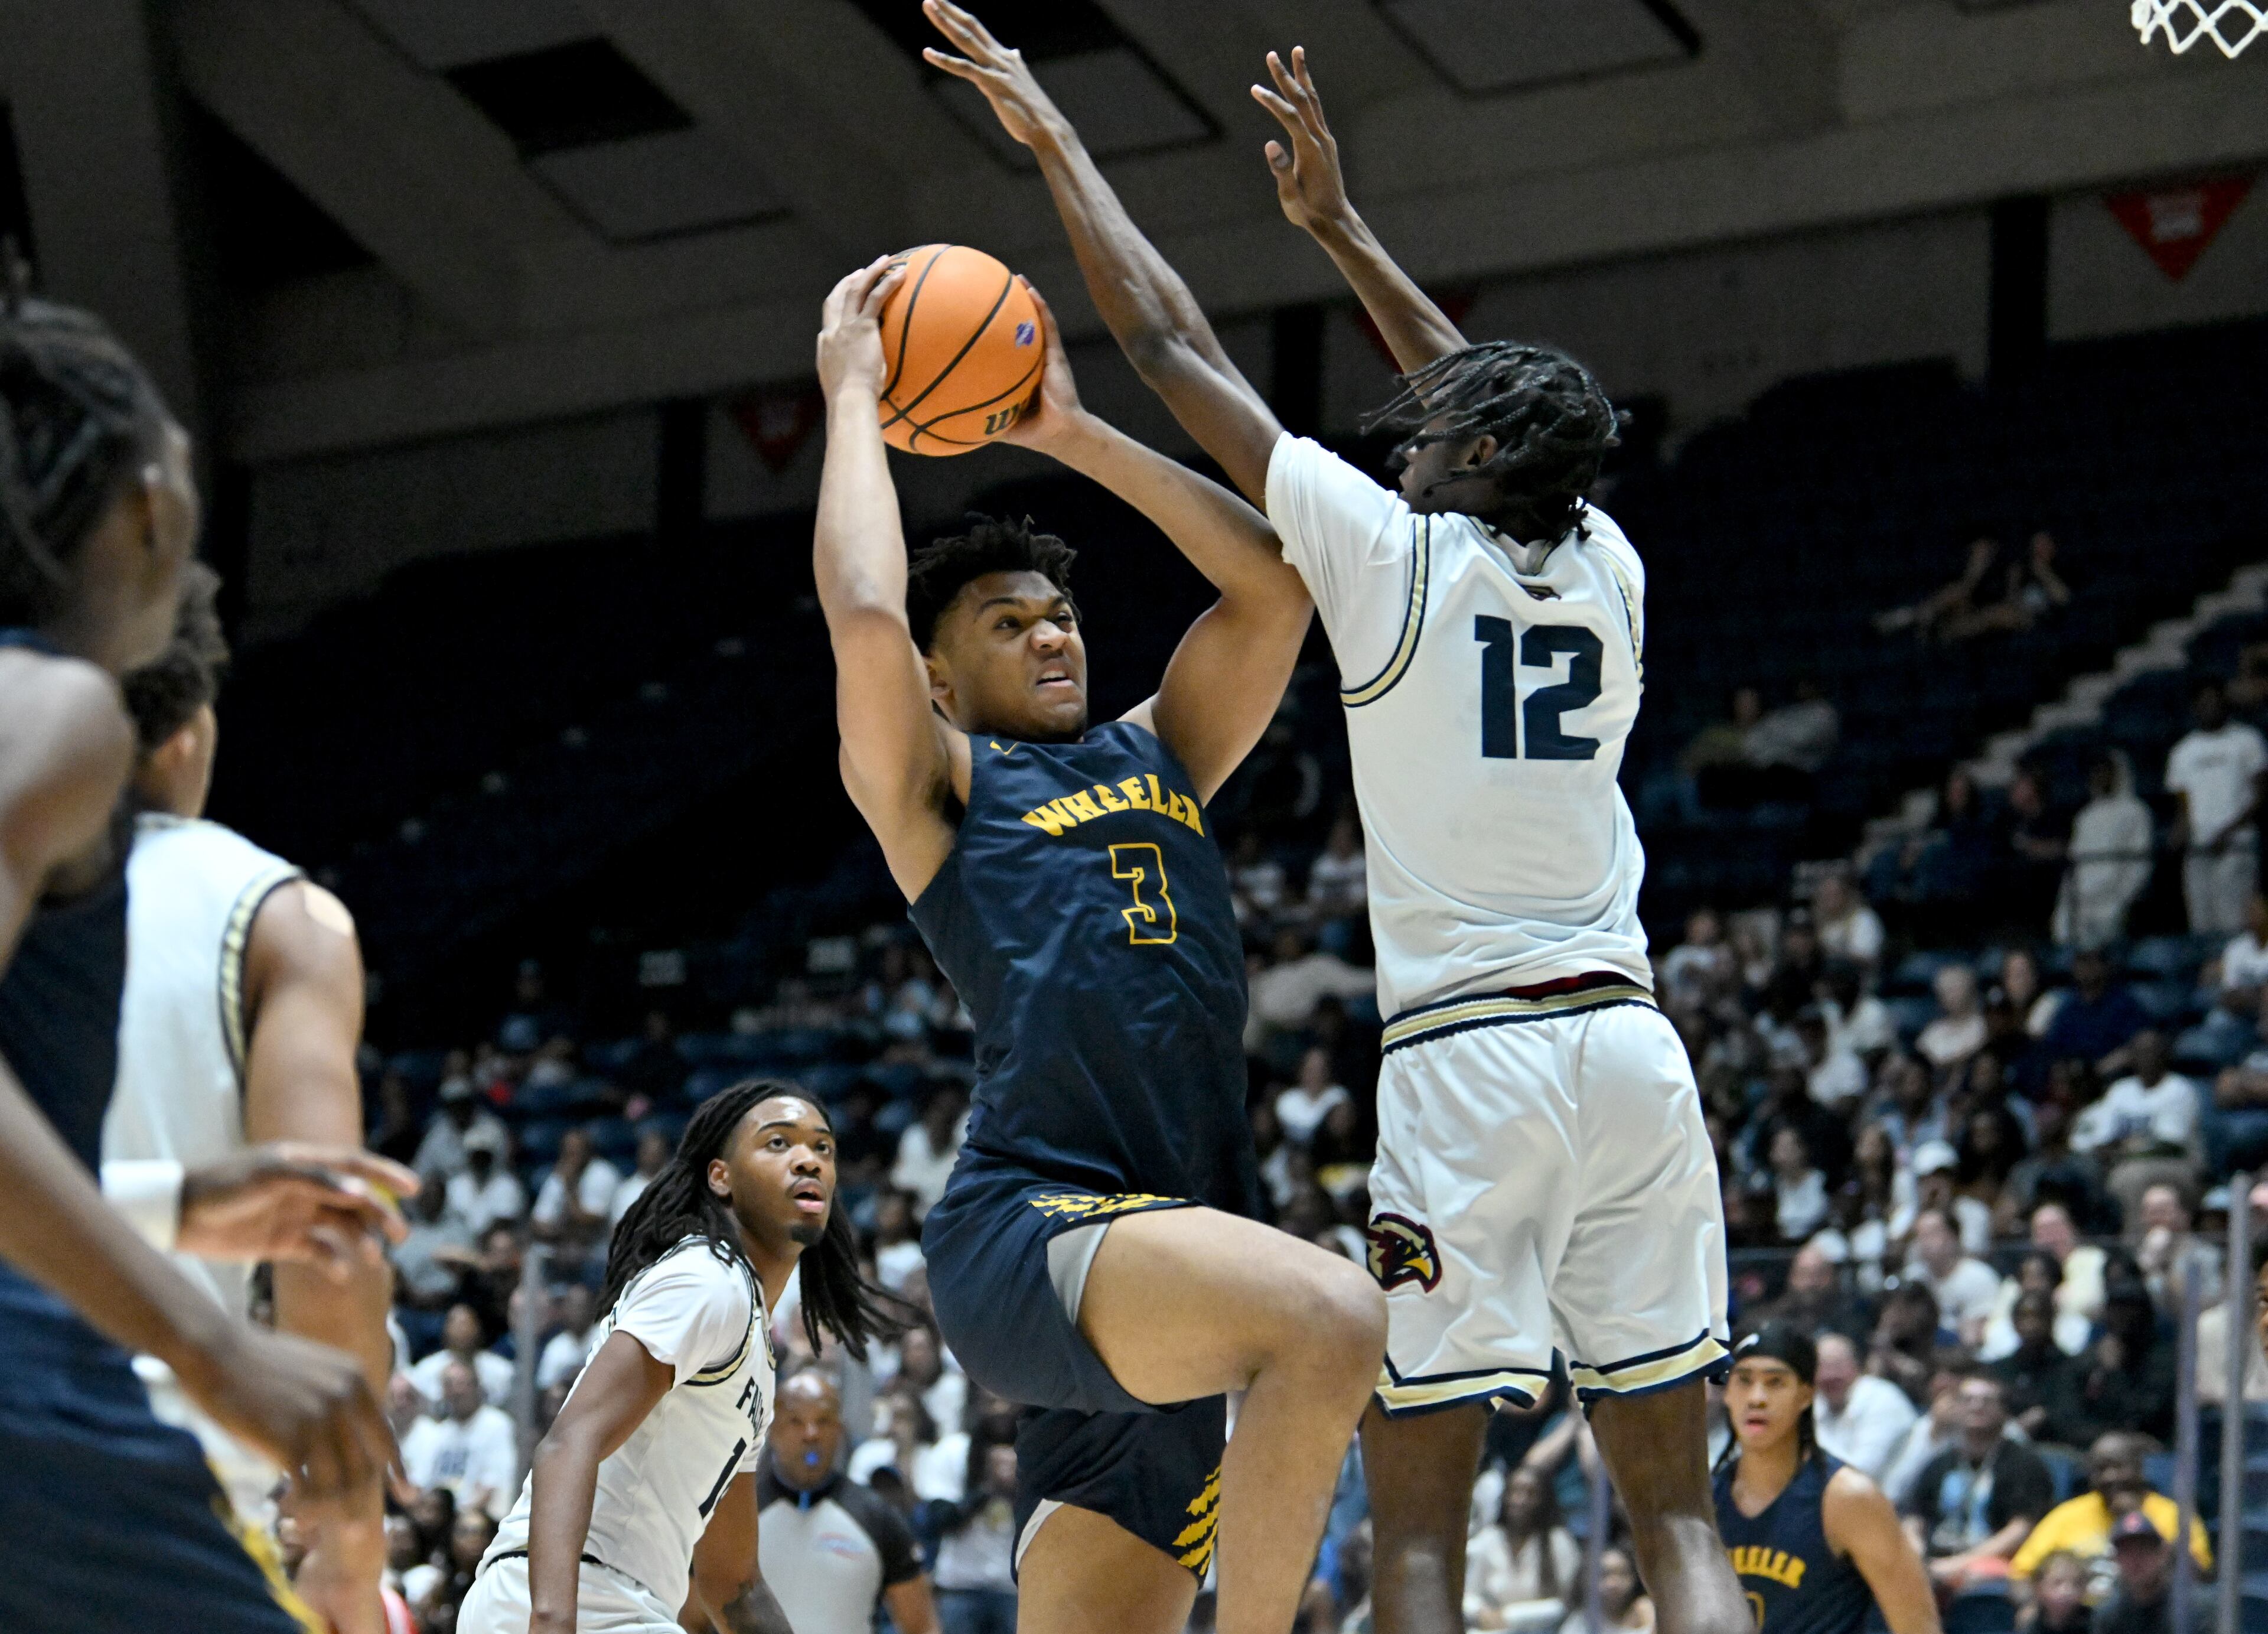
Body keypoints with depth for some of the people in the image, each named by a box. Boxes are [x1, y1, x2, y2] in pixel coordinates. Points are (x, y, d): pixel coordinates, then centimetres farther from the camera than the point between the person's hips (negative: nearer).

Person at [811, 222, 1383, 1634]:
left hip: (1171, 1251, 7)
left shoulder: (1156, 757, 26)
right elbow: (865, 615, -8)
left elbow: (1275, 580, 20)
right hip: (1033, 1234, -7)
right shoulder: (935, 785, 9)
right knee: (1334, 1318, -33)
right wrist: (853, 396, 6)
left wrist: (1076, 435, 21)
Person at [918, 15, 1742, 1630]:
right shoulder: (1609, 574, 11)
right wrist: (1342, 228, 40)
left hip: (1464, 1059, -5)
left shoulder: (1396, 554, -2)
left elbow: (1173, 345, 5)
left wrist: (1052, 136, 15)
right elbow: (1502, 407, 32)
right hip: (1633, 1044, 5)